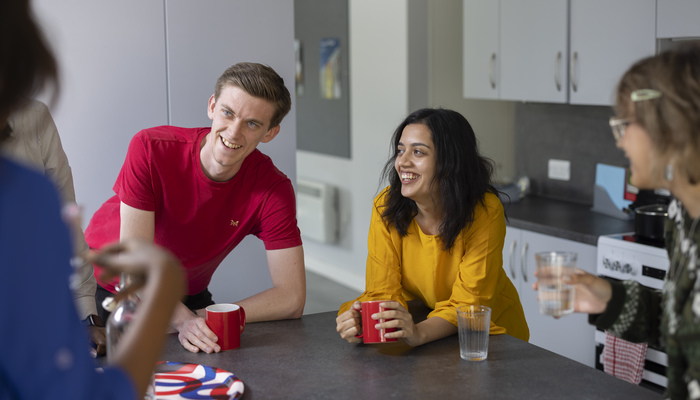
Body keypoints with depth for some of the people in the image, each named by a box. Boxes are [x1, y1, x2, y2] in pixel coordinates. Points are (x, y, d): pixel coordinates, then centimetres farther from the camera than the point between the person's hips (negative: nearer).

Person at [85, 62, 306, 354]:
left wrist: (200, 319, -28)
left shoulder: (273, 189, -23)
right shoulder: (150, 150, -27)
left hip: (185, 296, 1)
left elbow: (291, 298, -23)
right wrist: (183, 319, -43)